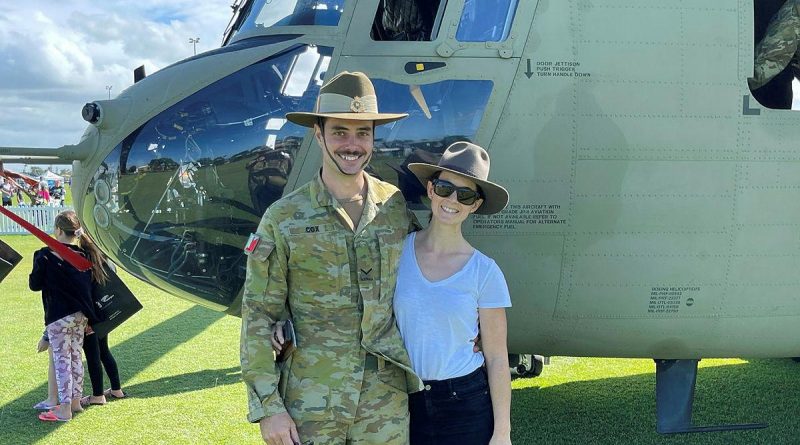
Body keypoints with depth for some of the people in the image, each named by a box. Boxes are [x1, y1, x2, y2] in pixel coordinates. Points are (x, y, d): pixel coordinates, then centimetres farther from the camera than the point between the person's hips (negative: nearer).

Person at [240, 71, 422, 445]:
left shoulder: (396, 206, 1)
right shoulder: (283, 218, -6)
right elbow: (258, 318, -5)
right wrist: (268, 407, -9)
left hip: (388, 400, 2)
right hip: (310, 402, -2)